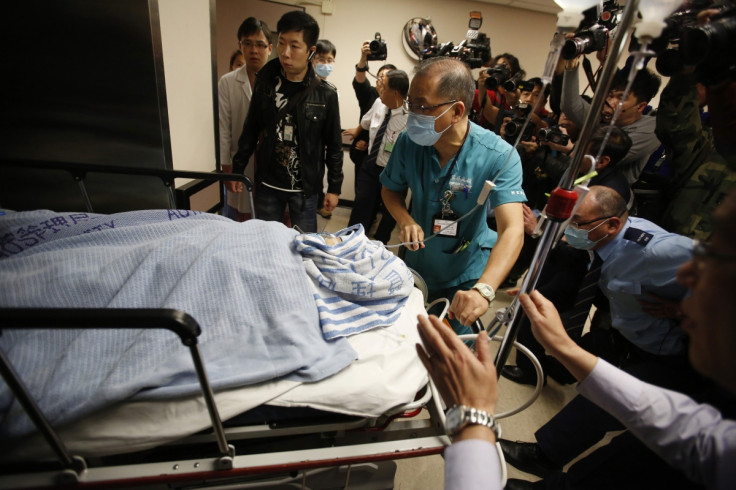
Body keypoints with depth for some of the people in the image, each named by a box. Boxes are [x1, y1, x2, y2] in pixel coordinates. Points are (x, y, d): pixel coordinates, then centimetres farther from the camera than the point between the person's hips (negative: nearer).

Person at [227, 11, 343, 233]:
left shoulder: (326, 94, -9)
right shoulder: (265, 82, -1)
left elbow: (334, 146, -3)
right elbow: (251, 131, 7)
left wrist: (334, 187, -2)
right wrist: (237, 170, 8)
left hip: (305, 188, -2)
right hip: (267, 184, 3)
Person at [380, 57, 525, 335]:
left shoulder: (500, 157, -27)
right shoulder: (409, 142, -16)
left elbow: (512, 230, -35)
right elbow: (391, 189, 0)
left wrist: (483, 290, -50)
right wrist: (405, 220, -22)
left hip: (466, 276, -3)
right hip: (417, 264, 4)